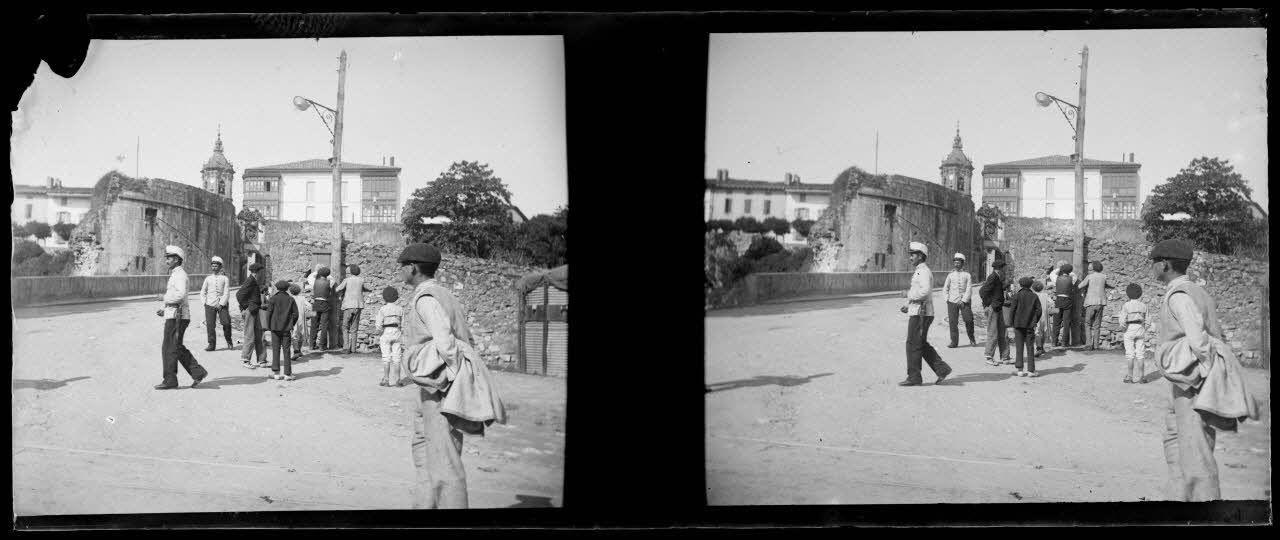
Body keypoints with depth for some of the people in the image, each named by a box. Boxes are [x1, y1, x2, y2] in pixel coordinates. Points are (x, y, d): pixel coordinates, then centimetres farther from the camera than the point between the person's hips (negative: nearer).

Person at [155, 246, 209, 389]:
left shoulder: (180, 275, -12)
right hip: (173, 316, 10)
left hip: (176, 317, -10)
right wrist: (165, 310, 17)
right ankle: (198, 372, 9)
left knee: (170, 348, -4)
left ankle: (170, 380, 1)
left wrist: (164, 298, -12)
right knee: (177, 348, 11)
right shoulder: (175, 275, 20)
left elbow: (181, 295, -27)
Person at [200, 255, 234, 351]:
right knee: (210, 325, -6)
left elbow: (226, 293, -1)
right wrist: (204, 303, 2)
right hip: (210, 304, 2)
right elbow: (203, 292, 17)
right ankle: (212, 344, 2)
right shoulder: (208, 278, 14)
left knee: (226, 323, -13)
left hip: (222, 304, -2)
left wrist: (221, 304, -11)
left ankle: (229, 341, 10)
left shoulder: (225, 278, 6)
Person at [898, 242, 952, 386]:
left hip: (920, 314, -10)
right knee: (922, 345, 13)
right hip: (916, 313, 10)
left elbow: (925, 292, -28)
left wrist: (909, 294, -13)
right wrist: (908, 306, 16)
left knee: (913, 345, -5)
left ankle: (914, 377, 0)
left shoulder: (924, 272, -14)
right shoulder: (919, 272, 19)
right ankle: (942, 369, 12)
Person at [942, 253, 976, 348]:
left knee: (969, 320, -9)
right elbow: (945, 288, 16)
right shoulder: (950, 275, 13)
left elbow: (969, 289, -1)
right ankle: (954, 342, 2)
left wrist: (963, 301, -11)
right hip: (952, 301, 2)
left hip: (964, 302, -2)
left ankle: (972, 339, 12)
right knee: (953, 322, -4)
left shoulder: (967, 275, 7)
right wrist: (947, 299, 1)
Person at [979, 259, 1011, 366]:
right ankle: (989, 358, 2)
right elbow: (982, 291, -20)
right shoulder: (993, 277, -15)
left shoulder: (998, 278, 15)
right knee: (993, 334, -5)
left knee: (1003, 334, 11)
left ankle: (1004, 358, 16)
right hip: (992, 309, -10)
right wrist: (987, 305, -16)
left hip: (998, 309, 10)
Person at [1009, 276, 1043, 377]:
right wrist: (1035, 322, 12)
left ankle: (1019, 369, 3)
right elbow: (1038, 311, 1)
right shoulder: (1034, 296, 2)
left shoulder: (1017, 296, -5)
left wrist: (1012, 323, 2)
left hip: (1019, 324, -2)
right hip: (1030, 325, 2)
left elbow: (1012, 310, -8)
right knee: (1030, 348, 5)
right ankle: (1031, 370, 3)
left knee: (1019, 347, 4)